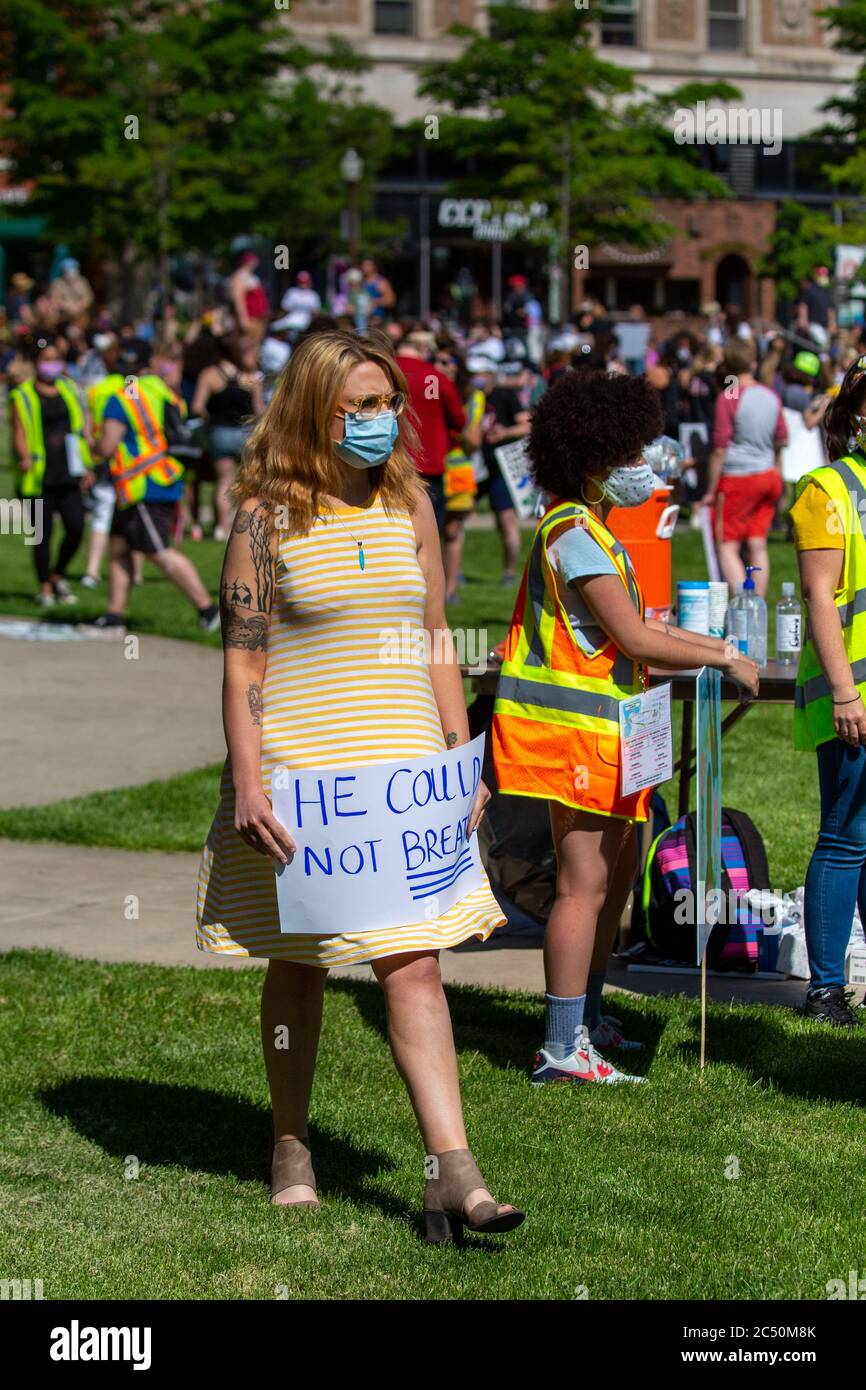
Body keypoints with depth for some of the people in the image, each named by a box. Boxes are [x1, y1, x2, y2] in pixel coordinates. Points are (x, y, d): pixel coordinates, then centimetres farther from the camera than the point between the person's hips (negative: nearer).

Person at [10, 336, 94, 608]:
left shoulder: (69, 389, 15)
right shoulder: (23, 396, 2)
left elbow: (83, 427, 17)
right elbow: (20, 431, -5)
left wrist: (87, 465, 11)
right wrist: (25, 457, -24)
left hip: (68, 474, 4)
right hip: (40, 477, -4)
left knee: (76, 529, -5)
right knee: (43, 534, -1)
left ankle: (58, 574, 19)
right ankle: (45, 588, 10)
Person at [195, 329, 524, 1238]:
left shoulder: (409, 505, 8)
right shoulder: (268, 517, -5)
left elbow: (436, 644, 13)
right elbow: (242, 662, -7)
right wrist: (248, 783, -14)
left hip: (403, 759, 3)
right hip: (299, 764, -3)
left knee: (415, 964, -6)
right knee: (297, 960, 10)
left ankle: (452, 1174, -11)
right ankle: (291, 1147, 28)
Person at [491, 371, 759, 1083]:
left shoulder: (589, 530, 17)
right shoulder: (576, 535, -17)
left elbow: (635, 625, 24)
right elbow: (634, 638, -21)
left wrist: (717, 645, 17)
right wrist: (723, 660, -12)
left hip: (599, 720, 11)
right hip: (573, 722, -11)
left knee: (620, 864, 18)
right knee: (586, 878, -11)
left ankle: (585, 1018, 28)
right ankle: (562, 1049, -10)